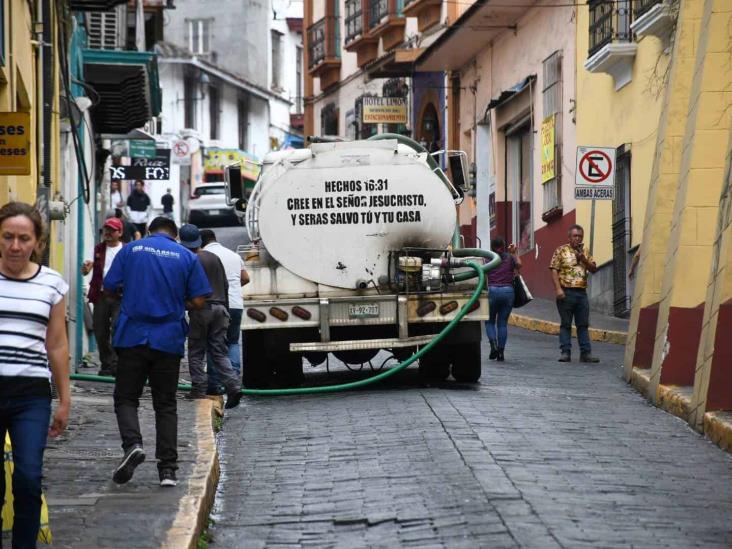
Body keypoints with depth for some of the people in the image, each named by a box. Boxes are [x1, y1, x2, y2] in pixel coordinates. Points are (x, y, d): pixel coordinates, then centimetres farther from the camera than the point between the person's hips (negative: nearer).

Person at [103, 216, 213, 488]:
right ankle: (167, 468, 4)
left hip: (132, 337, -1)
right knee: (165, 404, 9)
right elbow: (198, 301, -1)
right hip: (169, 340, 1)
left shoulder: (130, 250, 3)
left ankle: (132, 443, -18)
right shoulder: (187, 257, 4)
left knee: (126, 397, 9)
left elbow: (110, 287, 2)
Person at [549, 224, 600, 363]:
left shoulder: (585, 252, 16)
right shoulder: (561, 251, 1)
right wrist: (558, 289, -15)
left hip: (582, 292, 4)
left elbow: (594, 269, 10)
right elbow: (554, 271, -5)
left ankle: (586, 353, 6)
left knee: (583, 325, 4)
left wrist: (583, 259, -7)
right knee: (566, 324, 0)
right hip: (566, 292, -4)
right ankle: (565, 352, 1)